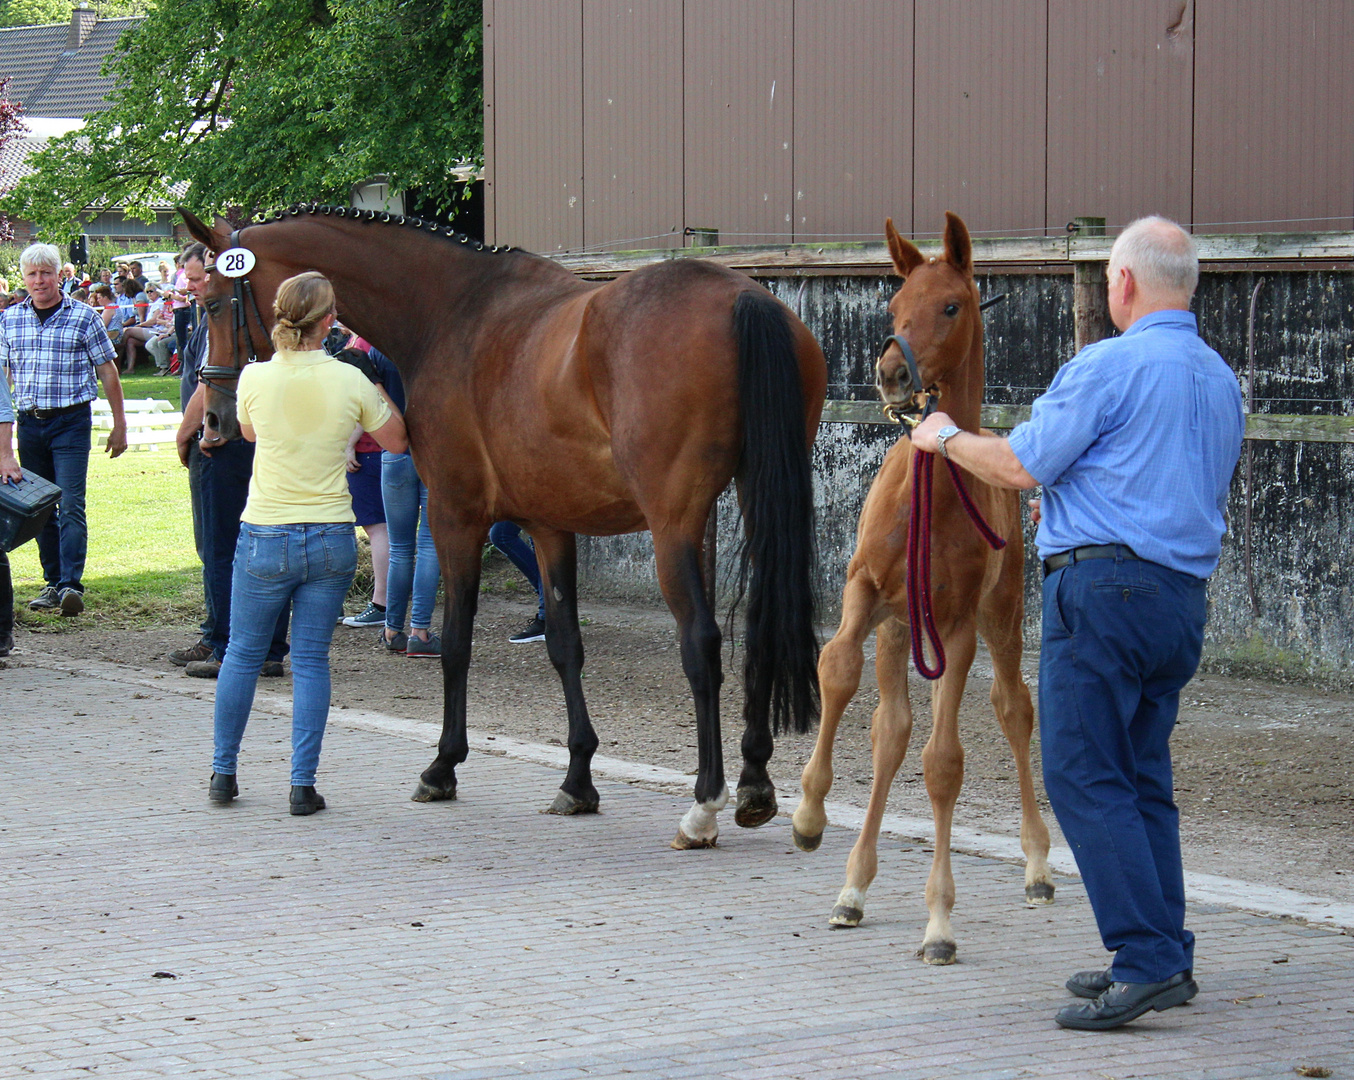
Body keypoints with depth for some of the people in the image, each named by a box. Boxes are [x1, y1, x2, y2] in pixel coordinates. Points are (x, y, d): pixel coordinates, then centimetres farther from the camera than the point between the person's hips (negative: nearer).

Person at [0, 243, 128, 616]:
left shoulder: (83, 317, -2)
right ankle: (53, 582, 18)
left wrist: (119, 425, 1)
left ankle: (71, 585, -17)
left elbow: (108, 372, 2)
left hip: (71, 421, -4)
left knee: (71, 507, -12)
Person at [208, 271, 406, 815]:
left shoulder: (255, 378, -9)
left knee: (243, 653, 16)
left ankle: (223, 772, 24)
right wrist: (377, 392, 19)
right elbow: (396, 442, 6)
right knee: (311, 659, 8)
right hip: (332, 539, 0)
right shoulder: (350, 381, -9)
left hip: (265, 539, 0)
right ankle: (302, 784, 5)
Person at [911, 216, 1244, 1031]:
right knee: (1143, 779, 14)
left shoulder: (1109, 365, -9)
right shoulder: (1223, 380, 17)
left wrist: (946, 438, 12)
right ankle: (1166, 961, 13)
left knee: (1083, 775, -8)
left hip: (1104, 590, -8)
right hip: (1186, 596, 8)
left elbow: (1020, 466, -7)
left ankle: (1148, 958, -15)